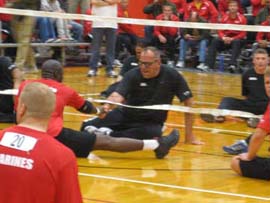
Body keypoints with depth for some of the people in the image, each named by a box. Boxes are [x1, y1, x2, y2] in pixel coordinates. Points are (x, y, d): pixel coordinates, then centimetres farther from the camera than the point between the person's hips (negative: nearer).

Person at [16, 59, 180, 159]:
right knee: (106, 142, 3)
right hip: (55, 136, -3)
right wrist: (99, 111, 53)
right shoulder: (64, 90, 15)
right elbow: (86, 107, 33)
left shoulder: (25, 85, 17)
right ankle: (158, 145, 7)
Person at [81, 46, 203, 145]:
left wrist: (189, 135, -9)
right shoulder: (133, 75, -11)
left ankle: (107, 136, -26)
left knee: (153, 133, -40)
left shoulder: (172, 76, -11)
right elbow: (118, 95, -26)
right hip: (126, 116, 0)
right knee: (88, 127, -17)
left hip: (151, 122, 0)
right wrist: (107, 106, -51)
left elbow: (188, 103, -6)